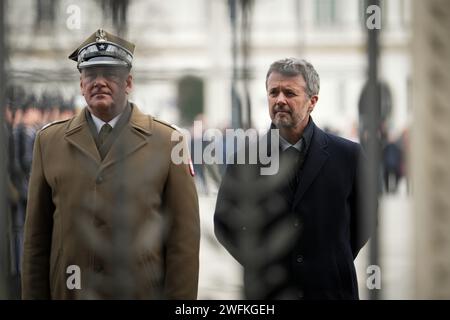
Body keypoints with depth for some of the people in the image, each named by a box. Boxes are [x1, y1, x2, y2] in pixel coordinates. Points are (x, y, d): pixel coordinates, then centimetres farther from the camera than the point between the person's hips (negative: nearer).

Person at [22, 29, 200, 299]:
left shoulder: (167, 142, -1)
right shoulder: (49, 141, 5)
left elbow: (184, 236, -3)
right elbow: (37, 236, 5)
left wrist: (180, 300, -7)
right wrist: (34, 295, 2)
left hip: (143, 292, -1)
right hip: (69, 290, 2)